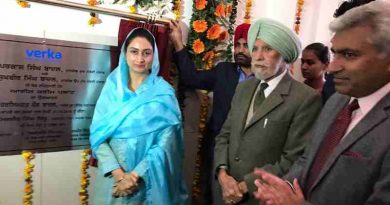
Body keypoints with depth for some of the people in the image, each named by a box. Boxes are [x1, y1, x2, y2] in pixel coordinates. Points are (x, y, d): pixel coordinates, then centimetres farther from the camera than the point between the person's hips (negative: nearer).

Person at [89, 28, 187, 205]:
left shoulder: (164, 92, -6)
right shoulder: (112, 87, -1)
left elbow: (166, 142, -11)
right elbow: (98, 134, -5)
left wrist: (135, 175, -15)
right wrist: (119, 174, -14)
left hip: (147, 180, -2)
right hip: (112, 177, 2)